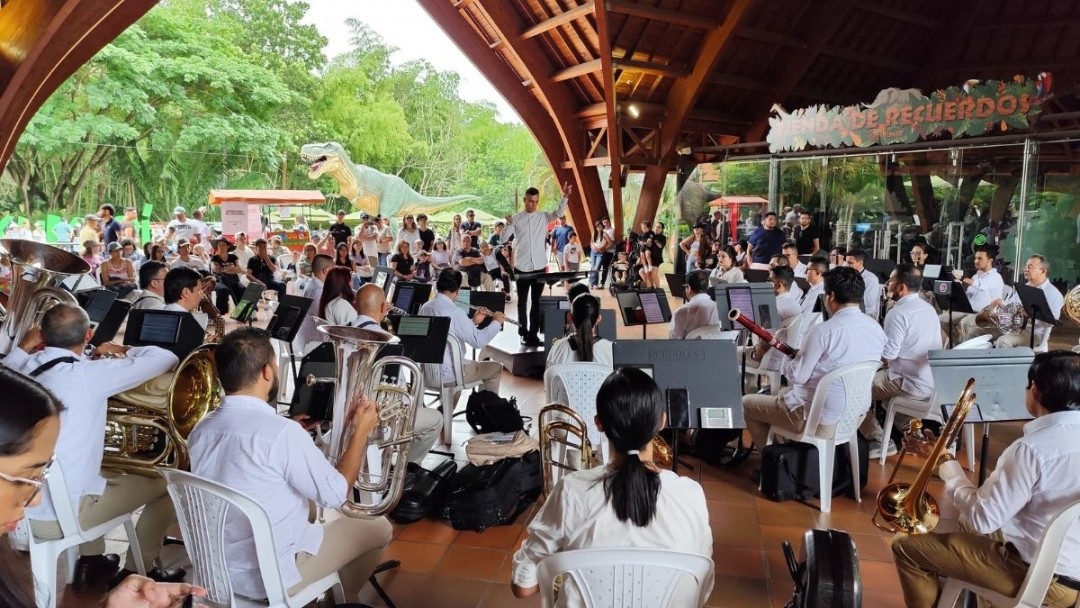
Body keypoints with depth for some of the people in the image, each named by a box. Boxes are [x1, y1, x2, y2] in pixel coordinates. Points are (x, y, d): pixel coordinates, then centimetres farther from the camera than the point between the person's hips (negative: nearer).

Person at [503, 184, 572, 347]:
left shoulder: (544, 216, 3)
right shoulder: (516, 218, -1)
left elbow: (559, 213, -14)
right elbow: (504, 238, -7)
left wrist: (565, 197, -31)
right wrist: (509, 225, -25)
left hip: (539, 267, 2)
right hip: (522, 267, -2)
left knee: (536, 302, 6)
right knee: (523, 302, 8)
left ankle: (533, 334, 13)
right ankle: (524, 333, 17)